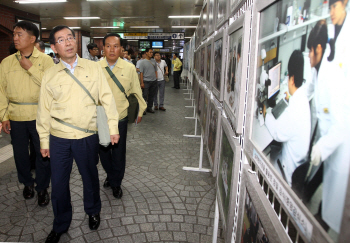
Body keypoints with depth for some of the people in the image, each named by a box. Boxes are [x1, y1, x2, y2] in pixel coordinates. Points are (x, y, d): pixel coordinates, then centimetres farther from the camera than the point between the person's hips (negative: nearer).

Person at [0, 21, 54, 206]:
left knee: (43, 153, 5)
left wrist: (31, 68, -17)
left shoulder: (45, 60, -3)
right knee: (20, 153, 15)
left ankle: (42, 188, 25)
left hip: (39, 116, -3)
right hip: (15, 117, 3)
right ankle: (27, 183, 38)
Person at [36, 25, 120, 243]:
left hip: (87, 137, -1)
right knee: (59, 183, 12)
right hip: (59, 139, 1)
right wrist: (44, 141, 6)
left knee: (90, 177, 17)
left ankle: (93, 212, 44)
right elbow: (44, 110, 4)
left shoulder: (94, 68, -2)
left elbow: (107, 98, -2)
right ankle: (60, 225, 35)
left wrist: (113, 128, -5)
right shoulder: (50, 75, 0)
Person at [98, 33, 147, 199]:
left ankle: (116, 184, 32)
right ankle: (110, 176, 44)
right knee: (103, 151, 16)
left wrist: (140, 111, 11)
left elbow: (137, 91, 5)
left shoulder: (129, 68, -4)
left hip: (120, 118, -1)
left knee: (118, 153, 8)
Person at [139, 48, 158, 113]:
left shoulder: (154, 61, 11)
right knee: (145, 96, -2)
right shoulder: (142, 62, -3)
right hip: (146, 81, -5)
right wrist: (142, 83, -10)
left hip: (154, 81, 5)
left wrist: (156, 79, 9)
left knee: (152, 95, 10)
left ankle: (149, 108, 22)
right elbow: (141, 73, -5)